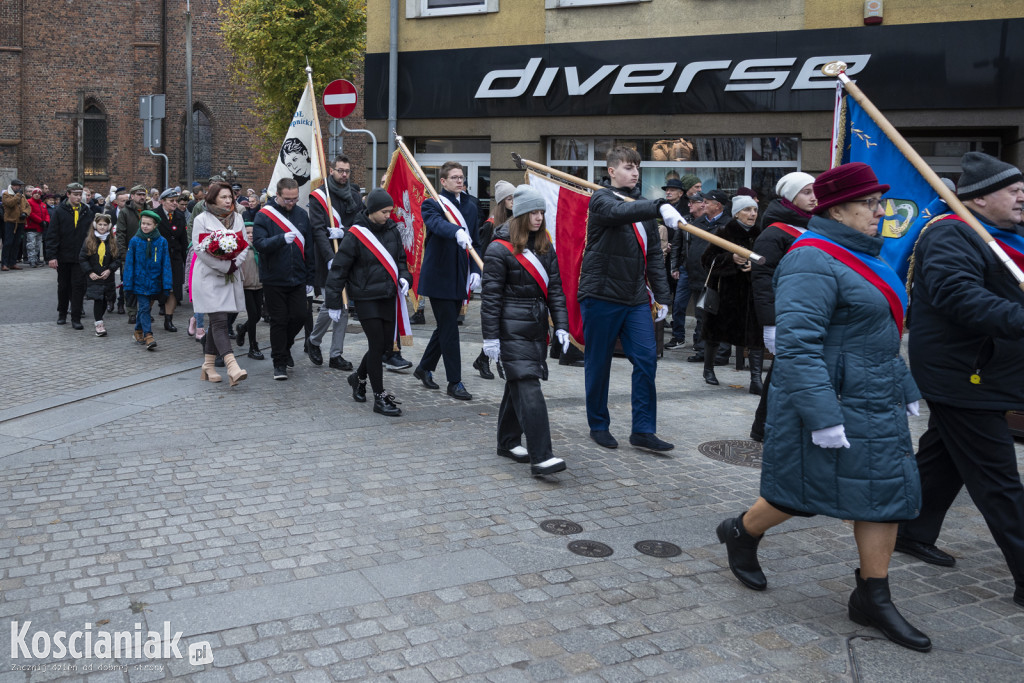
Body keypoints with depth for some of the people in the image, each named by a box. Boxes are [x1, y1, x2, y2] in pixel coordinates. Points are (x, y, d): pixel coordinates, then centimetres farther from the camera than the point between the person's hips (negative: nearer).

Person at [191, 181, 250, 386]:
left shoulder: (237, 218, 13)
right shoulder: (202, 219, -3)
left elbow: (245, 246, 10)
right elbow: (199, 248, -10)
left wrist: (235, 264, -8)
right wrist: (224, 266, -15)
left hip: (231, 277, 6)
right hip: (209, 277, -6)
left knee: (217, 321, 10)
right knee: (219, 321, -14)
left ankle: (208, 365, 18)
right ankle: (232, 367, -26)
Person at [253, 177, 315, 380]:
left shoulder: (301, 215, 7)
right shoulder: (264, 215, -7)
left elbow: (309, 247, 11)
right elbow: (259, 243, -19)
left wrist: (310, 278, 10)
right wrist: (282, 238, -36)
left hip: (297, 279, 4)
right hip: (274, 280, -4)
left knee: (299, 317, 5)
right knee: (279, 321, 1)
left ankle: (283, 347, 32)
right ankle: (279, 362, 13)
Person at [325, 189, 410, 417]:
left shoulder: (392, 230, 5)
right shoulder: (355, 234, -12)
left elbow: (400, 259, 20)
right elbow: (339, 269, -8)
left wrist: (403, 276, -1)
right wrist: (334, 302, -7)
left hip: (388, 296, 6)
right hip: (366, 298, -6)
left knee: (386, 344, 10)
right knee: (376, 344, -6)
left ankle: (359, 377, 37)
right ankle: (379, 398, 4)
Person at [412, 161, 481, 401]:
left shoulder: (471, 205, 14)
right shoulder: (432, 204, -5)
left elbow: (475, 241, 17)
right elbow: (437, 223, -29)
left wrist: (475, 269, 3)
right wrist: (457, 232, -49)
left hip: (459, 277, 7)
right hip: (439, 276, -6)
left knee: (446, 326, 15)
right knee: (449, 329, -6)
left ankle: (424, 368, 33)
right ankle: (455, 382, 1)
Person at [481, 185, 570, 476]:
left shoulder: (545, 248, 11)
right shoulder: (500, 249, -8)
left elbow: (554, 288, 13)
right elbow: (490, 295, -9)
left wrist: (560, 325, 4)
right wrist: (490, 336, -12)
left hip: (536, 328, 7)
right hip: (512, 330, -7)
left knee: (517, 386, 15)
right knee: (528, 388, -13)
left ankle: (508, 442, 28)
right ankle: (540, 457, -16)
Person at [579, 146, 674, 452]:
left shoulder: (642, 205, 15)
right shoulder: (601, 199, -6)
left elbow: (654, 253, 16)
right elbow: (620, 212, -31)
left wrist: (661, 295, 10)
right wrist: (660, 207, -46)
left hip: (636, 298, 6)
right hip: (601, 295, -6)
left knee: (646, 360, -2)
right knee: (598, 363, 5)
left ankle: (643, 430, 4)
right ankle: (598, 425, 21)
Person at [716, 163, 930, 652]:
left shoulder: (861, 255, 14)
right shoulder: (813, 262, -19)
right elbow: (797, 345, -27)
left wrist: (905, 390, 22)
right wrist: (824, 418, -28)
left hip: (876, 405, 10)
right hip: (834, 403, -9)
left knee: (888, 491, 8)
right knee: (804, 491, 4)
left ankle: (873, 599, 18)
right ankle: (740, 533, 31)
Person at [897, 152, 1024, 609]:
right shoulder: (951, 236, -17)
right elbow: (956, 293, -33)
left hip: (976, 377, 10)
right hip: (963, 377, -10)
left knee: (942, 459, 20)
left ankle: (914, 535, 34)